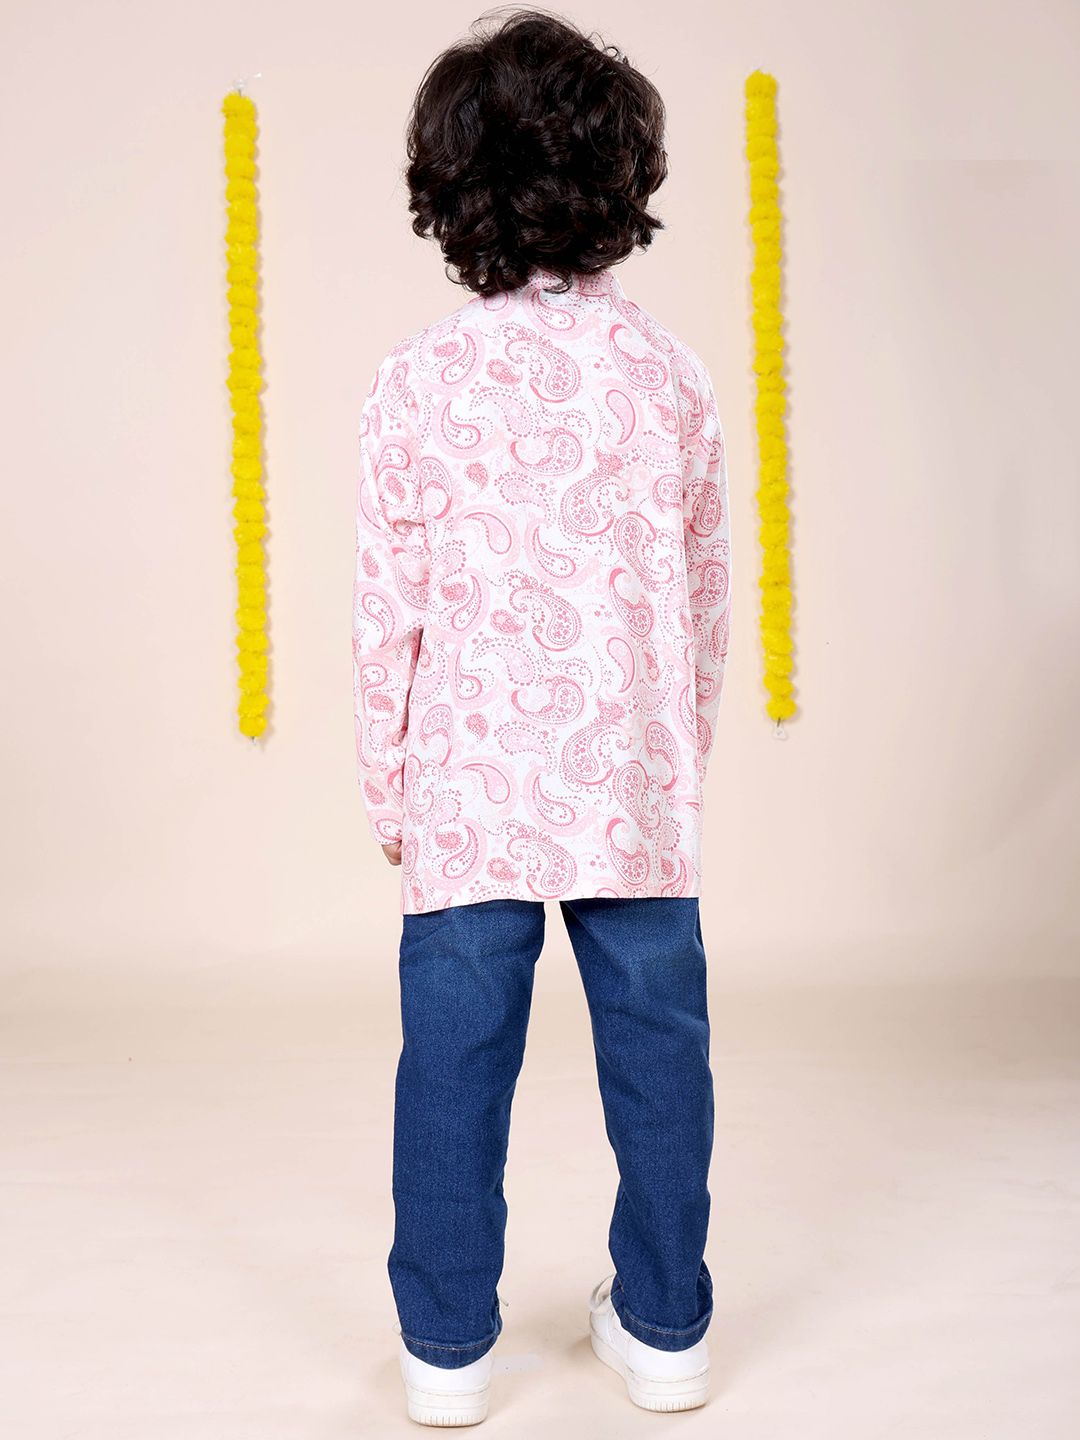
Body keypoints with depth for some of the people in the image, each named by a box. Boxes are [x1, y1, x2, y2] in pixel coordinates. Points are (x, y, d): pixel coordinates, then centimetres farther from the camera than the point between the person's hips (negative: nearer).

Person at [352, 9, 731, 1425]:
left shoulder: (419, 377, -5)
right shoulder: (671, 372, 1)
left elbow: (389, 610, -3)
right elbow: (706, 595, 7)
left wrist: (385, 789, 8)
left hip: (471, 789, -1)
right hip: (639, 785, 2)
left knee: (457, 1058, 10)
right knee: (656, 1049, 13)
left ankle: (447, 1345, 22)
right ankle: (665, 1328, 28)